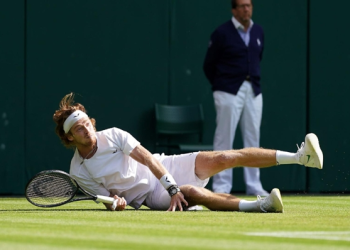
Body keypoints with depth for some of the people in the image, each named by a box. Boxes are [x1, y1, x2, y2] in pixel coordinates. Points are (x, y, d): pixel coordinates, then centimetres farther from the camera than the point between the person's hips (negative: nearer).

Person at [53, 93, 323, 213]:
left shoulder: (112, 135, -8)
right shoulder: (78, 171, -9)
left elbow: (148, 158, -14)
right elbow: (107, 201, -4)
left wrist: (171, 187, -26)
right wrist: (116, 203, -29)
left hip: (165, 169, 2)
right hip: (152, 197, -2)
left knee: (225, 158, -10)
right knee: (191, 192, -34)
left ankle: (300, 156, -10)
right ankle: (256, 206, -44)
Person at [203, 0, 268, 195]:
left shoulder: (258, 32, 10)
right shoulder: (222, 33, -6)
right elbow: (209, 65, 0)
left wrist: (255, 81, 15)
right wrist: (220, 86, 5)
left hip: (253, 91, 5)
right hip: (229, 91, -5)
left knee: (253, 137, 6)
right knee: (224, 139, -4)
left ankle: (254, 185, 11)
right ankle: (221, 185, 0)